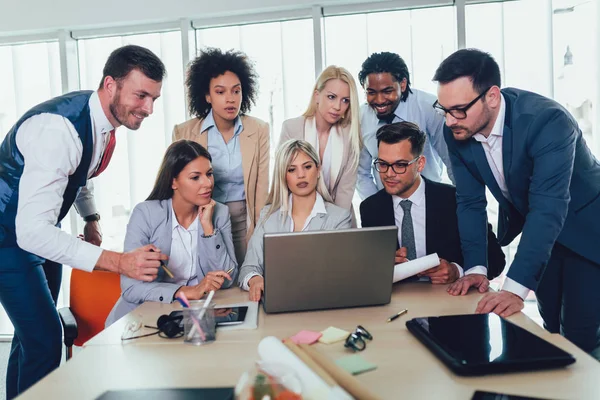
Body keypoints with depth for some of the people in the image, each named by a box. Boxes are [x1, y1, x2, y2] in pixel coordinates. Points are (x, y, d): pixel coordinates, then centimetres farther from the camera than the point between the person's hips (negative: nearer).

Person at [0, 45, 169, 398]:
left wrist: (92, 219, 2)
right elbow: (31, 231, -39)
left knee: (33, 332, 17)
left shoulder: (104, 118, -8)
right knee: (45, 337, -13)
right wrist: (119, 262, -45)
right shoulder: (59, 128, -34)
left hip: (41, 228, 8)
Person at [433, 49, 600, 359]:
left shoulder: (547, 121, -33)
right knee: (551, 325, 15)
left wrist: (515, 289, -45)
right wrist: (475, 268, -18)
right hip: (528, 225, 5)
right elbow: (470, 201, -9)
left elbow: (548, 208, -39)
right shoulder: (457, 132, -16)